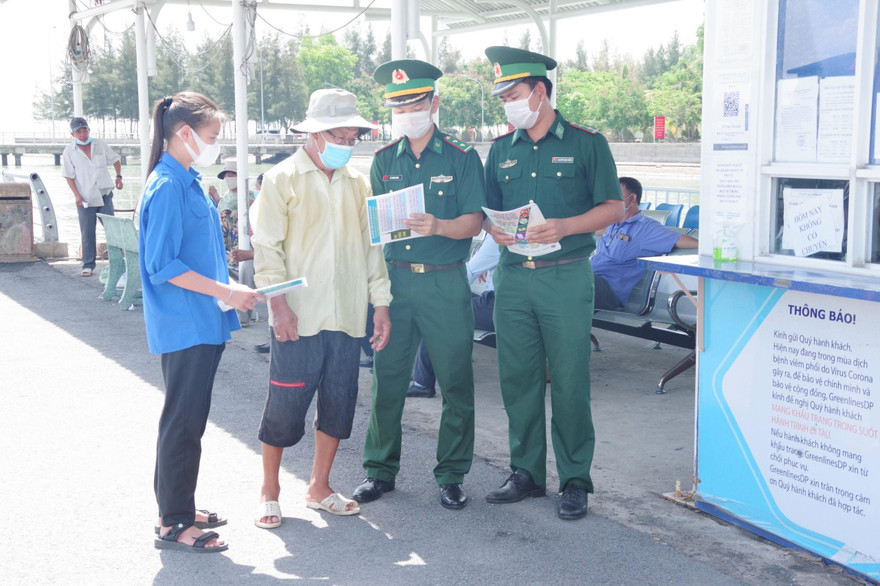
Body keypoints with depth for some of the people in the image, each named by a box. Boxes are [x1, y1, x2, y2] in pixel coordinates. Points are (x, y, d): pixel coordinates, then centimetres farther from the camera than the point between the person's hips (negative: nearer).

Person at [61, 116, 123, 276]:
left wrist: (118, 176, 6)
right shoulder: (69, 151, -1)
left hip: (104, 195, 1)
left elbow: (115, 159, 19)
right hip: (85, 198, -1)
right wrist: (77, 195, -8)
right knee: (87, 233, 1)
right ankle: (88, 265, 9)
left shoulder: (100, 145, 5)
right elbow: (69, 176, 0)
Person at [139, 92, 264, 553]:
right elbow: (163, 266, -20)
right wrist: (226, 292, -20)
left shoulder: (187, 182, 13)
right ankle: (173, 524, 8)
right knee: (183, 420, -2)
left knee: (188, 419, 16)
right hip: (184, 327, -10)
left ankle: (177, 508, 28)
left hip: (202, 325, 10)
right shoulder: (167, 187, -16)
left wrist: (229, 290, 16)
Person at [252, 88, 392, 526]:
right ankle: (269, 493, 17)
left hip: (347, 317, 5)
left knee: (339, 404, 9)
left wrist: (381, 304, 10)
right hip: (298, 318, -5)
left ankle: (319, 488, 25)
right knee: (284, 406, 0)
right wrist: (278, 303, -14)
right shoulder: (282, 179, -1)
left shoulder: (357, 184, 13)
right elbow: (267, 246, -5)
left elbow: (371, 246, 16)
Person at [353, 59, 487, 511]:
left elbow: (474, 221, -7)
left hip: (444, 281, -3)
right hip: (393, 277, 3)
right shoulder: (384, 160, 12)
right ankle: (380, 469, 20)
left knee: (455, 381, 1)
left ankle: (451, 475, 14)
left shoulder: (461, 158, 0)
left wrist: (439, 227, -25)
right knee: (387, 377, 6)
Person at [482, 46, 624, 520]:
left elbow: (613, 207, -2)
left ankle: (575, 480, 10)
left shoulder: (586, 143, 0)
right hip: (512, 277, 5)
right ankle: (526, 472, 22)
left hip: (565, 278, -4)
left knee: (569, 382, -1)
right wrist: (494, 229, -5)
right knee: (517, 379, 8)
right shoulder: (501, 150, 13)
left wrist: (564, 226, -17)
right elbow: (488, 210, 18)